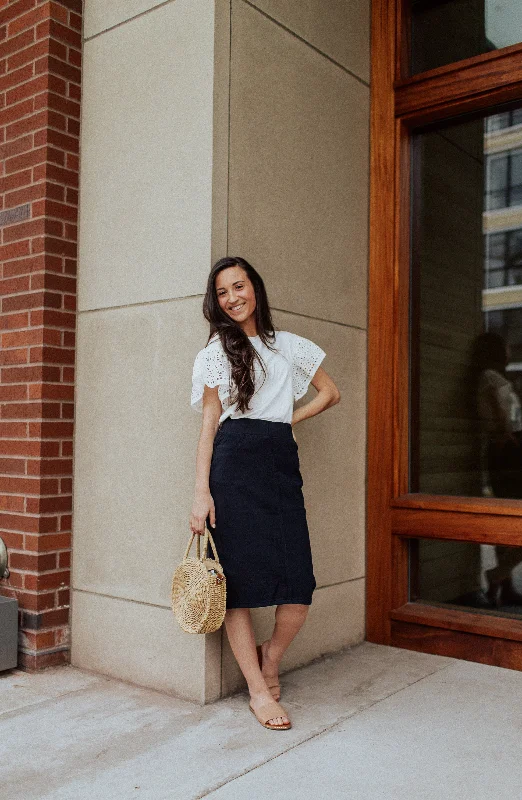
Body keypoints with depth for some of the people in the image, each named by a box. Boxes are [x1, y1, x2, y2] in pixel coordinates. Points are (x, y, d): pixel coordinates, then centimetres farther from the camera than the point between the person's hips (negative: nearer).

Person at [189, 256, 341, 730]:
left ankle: (269, 661, 23)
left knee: (299, 584, -6)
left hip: (281, 464, 2)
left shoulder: (290, 345, 16)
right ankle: (259, 690, 11)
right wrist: (202, 492, -5)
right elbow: (210, 422, 4)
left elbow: (331, 393, 24)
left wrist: (287, 419, 9)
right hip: (233, 464, -2)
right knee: (237, 580, -3)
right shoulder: (217, 350, 10)